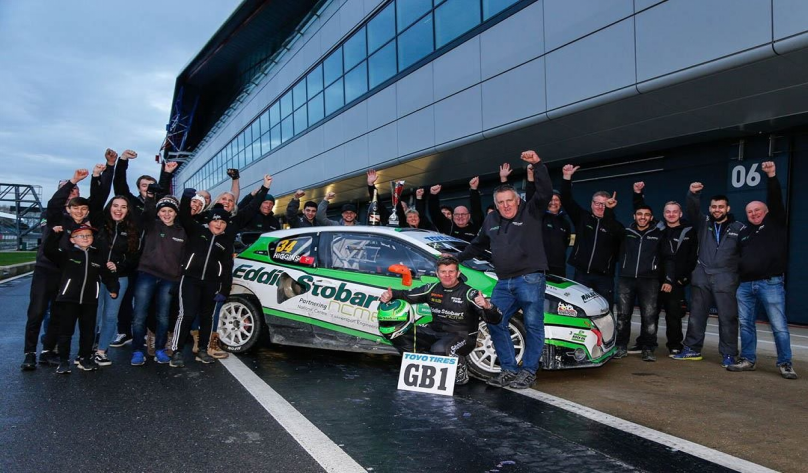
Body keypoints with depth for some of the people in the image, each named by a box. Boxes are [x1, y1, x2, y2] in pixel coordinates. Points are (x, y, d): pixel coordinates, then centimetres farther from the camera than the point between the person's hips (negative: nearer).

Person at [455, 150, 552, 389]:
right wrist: (457, 258, 28)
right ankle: (509, 369, 13)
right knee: (495, 323, 3)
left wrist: (538, 165, -24)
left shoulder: (531, 213, 0)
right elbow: (478, 245, 29)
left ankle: (528, 371, 11)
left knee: (533, 326, 0)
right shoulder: (491, 221, 15)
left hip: (530, 279, -5)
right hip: (503, 283, 6)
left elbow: (545, 192, -16)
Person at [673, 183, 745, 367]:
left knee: (727, 318, 0)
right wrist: (693, 195, -28)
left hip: (726, 280, -2)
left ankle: (728, 355, 10)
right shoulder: (703, 223, 9)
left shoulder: (739, 228, 4)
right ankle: (692, 350, 19)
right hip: (702, 277, 3)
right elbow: (693, 211, -9)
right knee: (696, 316, 9)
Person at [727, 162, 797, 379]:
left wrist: (771, 176, -19)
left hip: (770, 284, -5)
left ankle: (785, 364, 6)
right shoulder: (744, 232, 18)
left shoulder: (776, 224, 5)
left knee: (779, 326, -3)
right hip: (745, 285, 5)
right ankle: (748, 360, 17)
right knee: (746, 324, 8)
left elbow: (775, 199, -8)